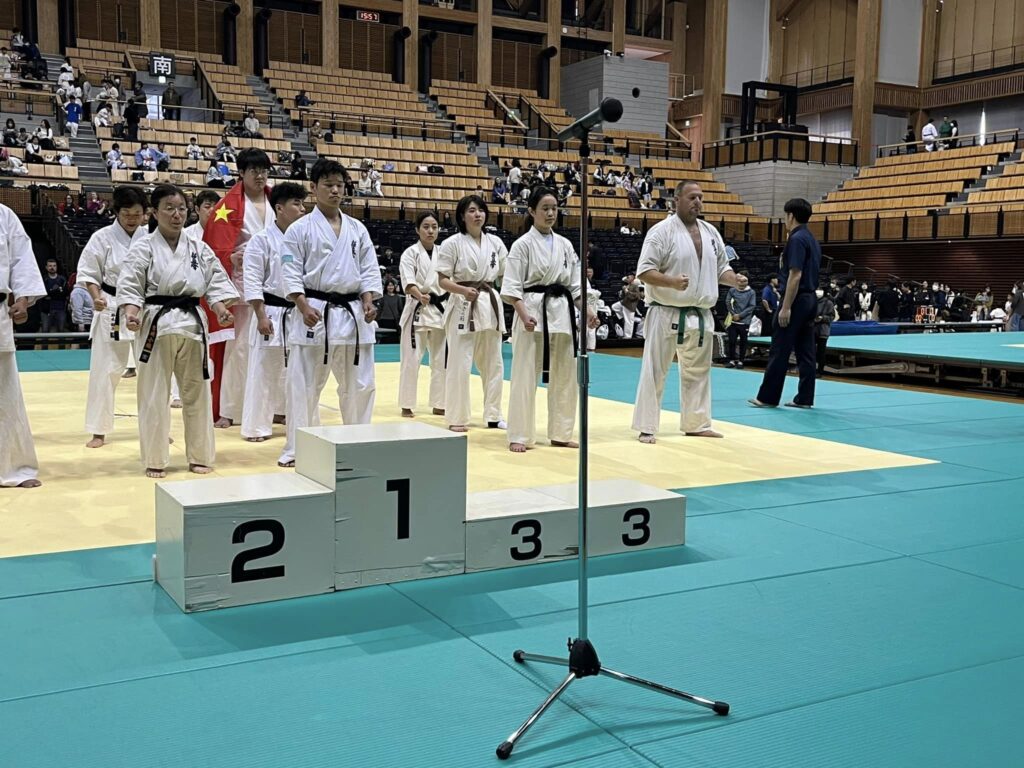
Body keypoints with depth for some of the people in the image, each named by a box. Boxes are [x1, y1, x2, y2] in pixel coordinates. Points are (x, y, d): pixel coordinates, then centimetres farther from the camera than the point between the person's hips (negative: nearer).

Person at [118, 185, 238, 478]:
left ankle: (199, 456, 21)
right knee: (154, 394, 1)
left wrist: (221, 309, -10)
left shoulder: (199, 249, 8)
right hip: (156, 324, -3)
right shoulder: (144, 248, -2)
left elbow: (216, 283, 8)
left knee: (196, 391, 9)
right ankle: (155, 460, 12)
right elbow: (130, 286, -8)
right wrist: (131, 313, -25)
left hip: (192, 324, 3)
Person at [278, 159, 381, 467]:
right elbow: (291, 273, -5)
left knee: (360, 383, 9)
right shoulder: (300, 229, -1)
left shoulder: (357, 229, 11)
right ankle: (295, 448, 11)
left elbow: (369, 270, 9)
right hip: (315, 313, -4)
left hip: (353, 314, 4)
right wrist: (304, 307, -17)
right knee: (303, 384, 0)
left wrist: (368, 302, -6)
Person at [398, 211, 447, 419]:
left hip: (440, 311, 5)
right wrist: (420, 296, -37)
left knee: (441, 360, 9)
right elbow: (408, 281, -18)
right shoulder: (410, 253, -5)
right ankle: (406, 405, 5)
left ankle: (438, 404, 19)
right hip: (417, 310, -5)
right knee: (411, 360, -6)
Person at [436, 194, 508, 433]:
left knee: (493, 363, 11)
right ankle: (456, 418, 6)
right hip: (463, 306, -5)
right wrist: (463, 290, -22)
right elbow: (442, 280, -6)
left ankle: (493, 415, 22)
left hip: (490, 305, 5)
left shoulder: (495, 242, 8)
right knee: (460, 364, -4)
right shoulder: (452, 243, -5)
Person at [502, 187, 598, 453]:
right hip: (533, 313, -5)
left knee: (564, 376, 9)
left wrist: (587, 311, 1)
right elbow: (512, 287, -8)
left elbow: (576, 285, 15)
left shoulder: (565, 245, 13)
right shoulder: (523, 244, -3)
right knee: (525, 376, -5)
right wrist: (524, 316, -21)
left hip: (562, 313, 6)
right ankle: (519, 436, 2)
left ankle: (560, 434, 20)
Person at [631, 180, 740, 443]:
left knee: (698, 371, 14)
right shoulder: (662, 231, -9)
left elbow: (721, 268, 18)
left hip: (700, 316, 6)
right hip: (667, 314, -6)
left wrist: (735, 280, -3)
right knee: (654, 372, -3)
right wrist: (671, 282, -29)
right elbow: (644, 271, -13)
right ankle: (646, 426, 5)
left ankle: (696, 424, 26)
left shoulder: (711, 232, 11)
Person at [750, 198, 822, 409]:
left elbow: (795, 275, -20)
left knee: (780, 350, -4)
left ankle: (767, 397, 1)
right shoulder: (812, 240, 15)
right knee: (806, 351, 9)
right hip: (811, 300, 9)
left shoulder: (796, 239, -15)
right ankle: (805, 398, 11)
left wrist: (786, 307, -20)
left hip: (796, 300, -9)